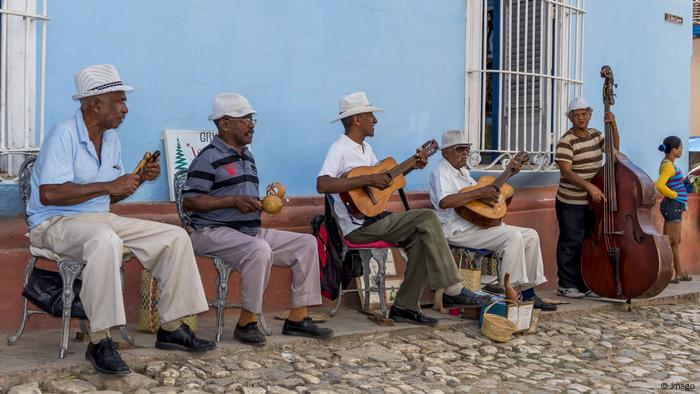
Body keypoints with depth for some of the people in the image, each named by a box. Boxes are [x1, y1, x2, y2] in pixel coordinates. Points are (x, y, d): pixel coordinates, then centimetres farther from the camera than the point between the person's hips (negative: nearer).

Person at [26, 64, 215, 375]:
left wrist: (140, 178, 0)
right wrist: (107, 186, -24)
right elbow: (49, 194, -26)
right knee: (105, 240, -42)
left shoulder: (111, 139, 11)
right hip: (54, 223, -8)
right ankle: (99, 342, -35)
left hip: (101, 219, 9)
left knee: (176, 237, -2)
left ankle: (171, 328, 3)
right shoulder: (64, 135, -15)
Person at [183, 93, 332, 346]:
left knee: (306, 243, -1)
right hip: (213, 231, -9)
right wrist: (234, 201, -20)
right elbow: (189, 200, -16)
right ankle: (247, 322, -23)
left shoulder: (247, 157, 19)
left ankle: (297, 318, -1)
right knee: (259, 249, -38)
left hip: (249, 230, 9)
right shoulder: (209, 157, -9)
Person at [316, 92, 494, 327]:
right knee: (427, 218, -16)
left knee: (419, 239, -9)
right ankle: (453, 292, -13)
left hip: (374, 219, 9)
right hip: (359, 226, -9)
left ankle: (405, 307, -4)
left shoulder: (365, 148, 17)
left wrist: (411, 167, 12)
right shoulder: (340, 149, -13)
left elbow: (384, 176, 26)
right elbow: (322, 184, -28)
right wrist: (367, 180, -29)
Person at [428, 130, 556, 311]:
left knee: (531, 236, 3)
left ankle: (527, 294, 3)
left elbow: (486, 189, 31)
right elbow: (444, 201, -29)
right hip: (459, 230, -10)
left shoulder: (462, 171, 22)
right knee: (513, 237, -27)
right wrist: (480, 193, -28)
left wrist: (508, 173, 25)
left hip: (479, 225, 10)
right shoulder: (442, 171, -10)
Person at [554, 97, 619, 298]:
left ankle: (585, 284, 21)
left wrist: (613, 125, 2)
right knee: (570, 244, -1)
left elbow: (614, 148, 15)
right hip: (571, 204, -7)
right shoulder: (566, 142, -15)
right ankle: (566, 285, 8)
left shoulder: (595, 134, 10)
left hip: (593, 202, 7)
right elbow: (566, 172, -23)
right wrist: (589, 186, -33)